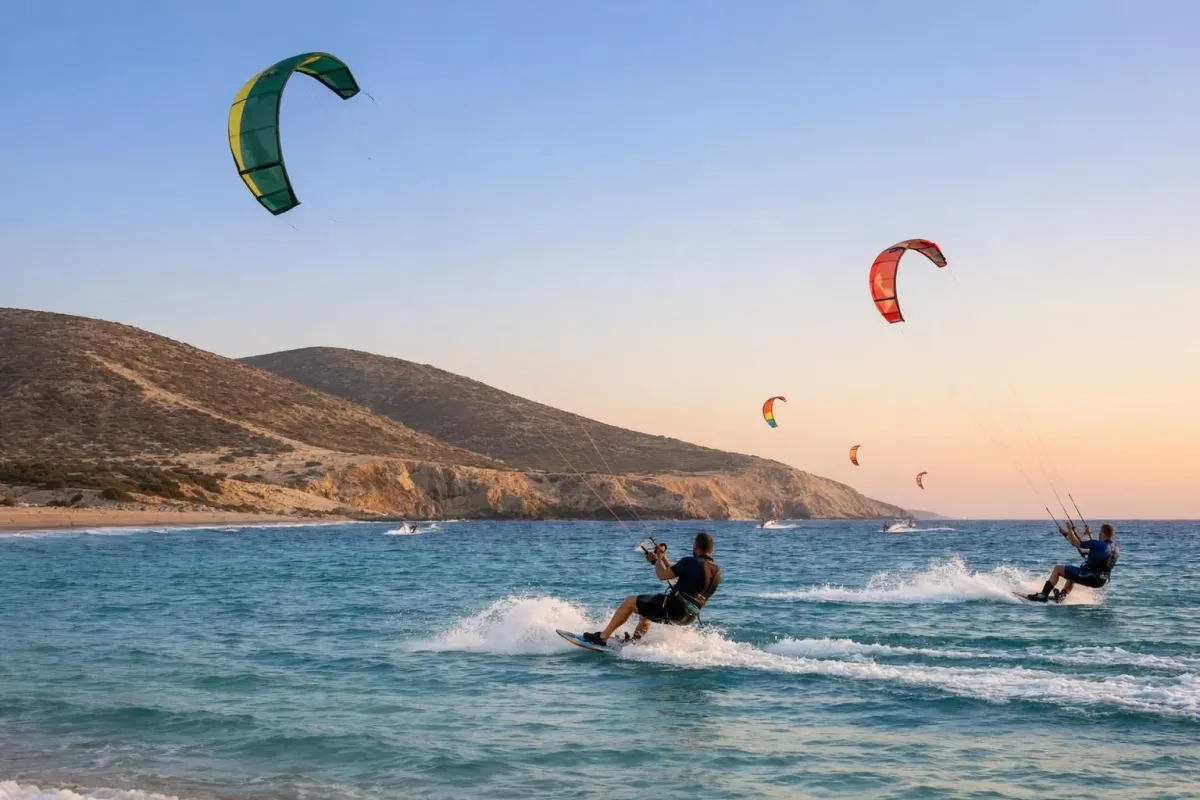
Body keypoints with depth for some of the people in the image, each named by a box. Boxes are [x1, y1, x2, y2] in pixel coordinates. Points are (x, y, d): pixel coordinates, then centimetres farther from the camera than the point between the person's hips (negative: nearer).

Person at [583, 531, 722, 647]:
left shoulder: (691, 562, -17)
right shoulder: (716, 571, 9)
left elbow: (663, 575, -11)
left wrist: (657, 559, 7)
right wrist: (663, 557, 21)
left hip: (671, 609, -8)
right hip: (689, 618, 8)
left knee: (629, 601, 9)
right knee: (645, 606, 33)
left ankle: (602, 637, 13)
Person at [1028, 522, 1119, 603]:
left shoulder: (1098, 544, -19)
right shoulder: (1114, 547, 6)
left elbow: (1075, 543, -14)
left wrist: (1070, 529, 0)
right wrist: (1089, 535, 26)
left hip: (1090, 578, -9)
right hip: (1101, 581, 9)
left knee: (1058, 568, 1)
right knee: (1072, 573, 36)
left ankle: (1043, 595, -2)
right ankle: (1062, 596, 32)